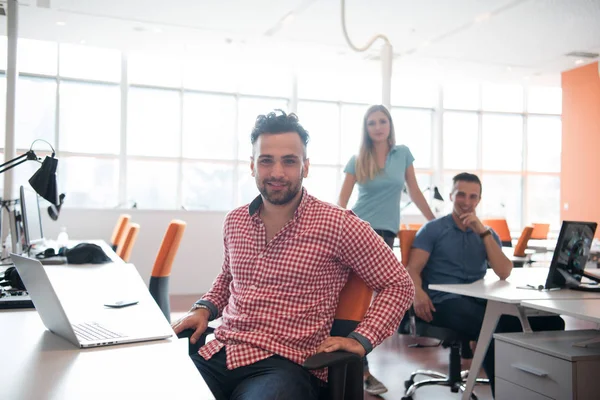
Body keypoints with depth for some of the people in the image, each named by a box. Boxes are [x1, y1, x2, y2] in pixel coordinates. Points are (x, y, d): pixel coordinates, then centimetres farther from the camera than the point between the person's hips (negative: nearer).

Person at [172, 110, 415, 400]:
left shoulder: (338, 225, -7)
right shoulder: (234, 221, 11)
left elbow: (398, 285, 1)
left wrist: (361, 339, -8)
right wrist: (205, 308, 11)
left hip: (286, 363, -4)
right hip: (217, 354, 5)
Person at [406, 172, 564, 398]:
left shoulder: (487, 234, 21)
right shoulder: (432, 230, 9)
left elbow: (504, 273, 4)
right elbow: (412, 269, -3)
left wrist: (483, 232, -3)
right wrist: (418, 293, -26)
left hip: (479, 301, 5)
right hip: (445, 302, -5)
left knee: (550, 322, -17)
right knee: (493, 327, -37)